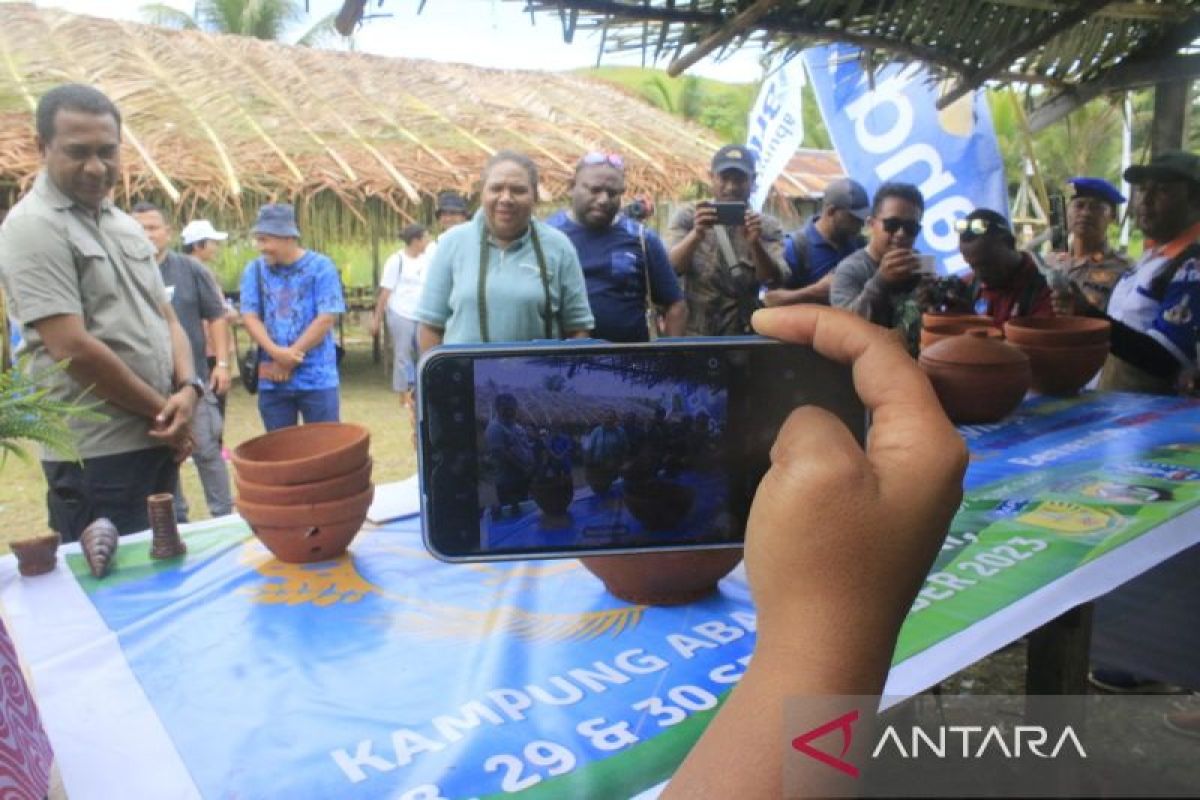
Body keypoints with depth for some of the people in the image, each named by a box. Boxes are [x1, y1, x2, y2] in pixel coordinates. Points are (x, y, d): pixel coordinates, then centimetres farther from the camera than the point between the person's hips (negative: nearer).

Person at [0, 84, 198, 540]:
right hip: (96, 455, -8)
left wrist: (188, 388, -5)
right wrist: (163, 411, -10)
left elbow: (166, 317, 14)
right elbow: (73, 349, -19)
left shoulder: (125, 225, 14)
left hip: (157, 442, 8)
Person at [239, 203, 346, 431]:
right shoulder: (254, 270, 5)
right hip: (272, 380, 3)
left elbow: (326, 318, -11)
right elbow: (249, 317, 0)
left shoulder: (320, 266, -5)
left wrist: (290, 357, -11)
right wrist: (276, 353, -17)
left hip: (317, 378, -3)